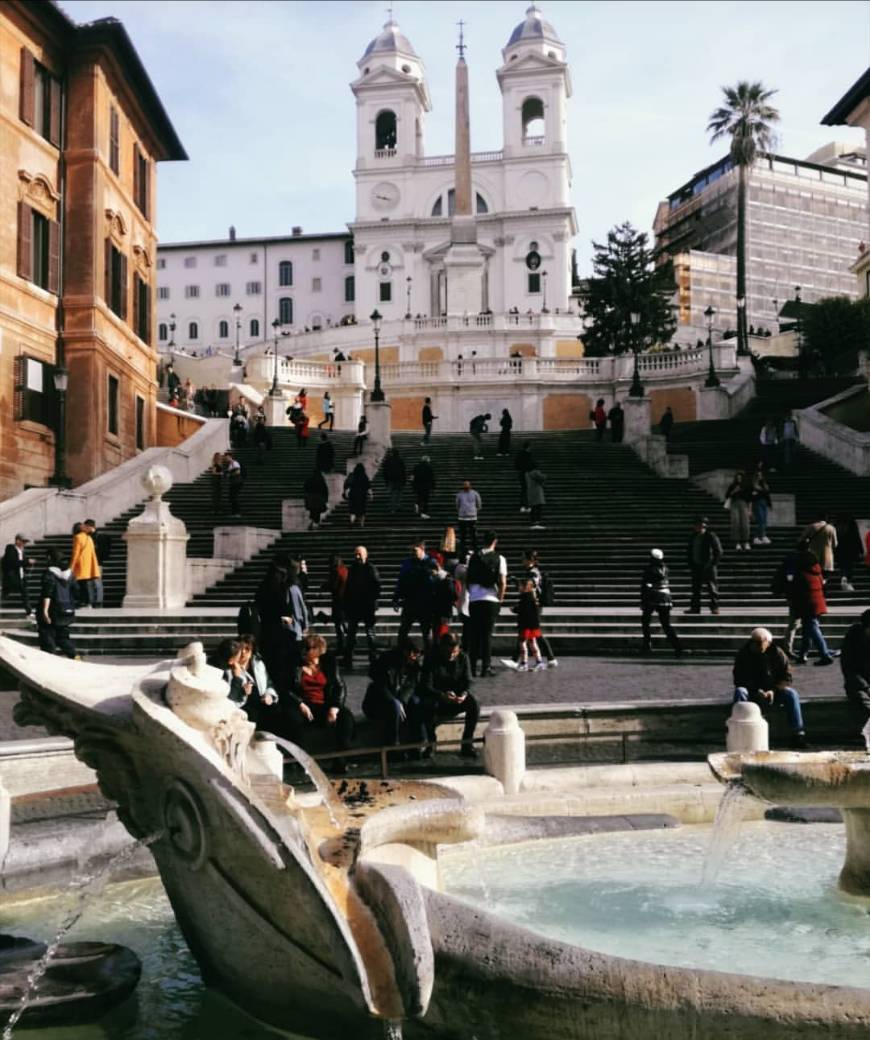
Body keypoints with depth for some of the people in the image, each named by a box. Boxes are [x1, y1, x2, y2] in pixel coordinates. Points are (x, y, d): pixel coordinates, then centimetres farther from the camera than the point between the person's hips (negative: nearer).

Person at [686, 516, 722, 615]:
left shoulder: (711, 536, -7)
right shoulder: (692, 537, 10)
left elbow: (718, 551, -7)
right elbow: (689, 551, 19)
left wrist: (713, 564, -12)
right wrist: (690, 564, 9)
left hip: (708, 566, -6)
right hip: (696, 566, 6)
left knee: (712, 587, -5)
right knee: (695, 588, 7)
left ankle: (714, 607, 1)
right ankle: (695, 607, 12)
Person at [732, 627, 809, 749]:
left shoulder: (777, 653, -5)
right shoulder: (743, 654, -6)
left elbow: (786, 677, -6)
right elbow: (739, 679, -11)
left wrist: (773, 691, -24)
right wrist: (757, 691, -26)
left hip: (773, 692, 1)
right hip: (751, 691, -1)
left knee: (791, 693, -26)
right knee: (739, 692, -32)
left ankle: (798, 734, -23)